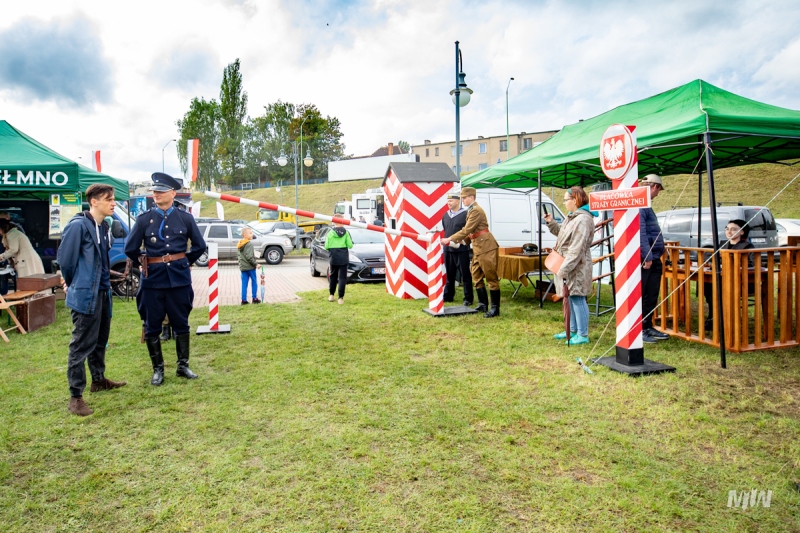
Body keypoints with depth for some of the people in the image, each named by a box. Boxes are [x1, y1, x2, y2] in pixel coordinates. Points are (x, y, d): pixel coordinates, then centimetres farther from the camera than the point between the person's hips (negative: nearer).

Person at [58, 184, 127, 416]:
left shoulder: (104, 227, 7)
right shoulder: (78, 225, -17)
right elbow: (65, 257, -12)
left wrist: (105, 284, 13)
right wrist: (72, 283, 2)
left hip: (103, 292, 8)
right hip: (85, 294, -8)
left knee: (100, 340, 20)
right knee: (81, 346, -2)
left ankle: (98, 380, 37)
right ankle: (75, 397, 6)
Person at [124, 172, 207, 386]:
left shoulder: (185, 218, 0)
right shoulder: (144, 219, -1)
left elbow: (200, 246, 8)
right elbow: (130, 249, 4)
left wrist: (184, 263, 10)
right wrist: (146, 263, 9)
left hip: (179, 277, 0)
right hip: (152, 278, 0)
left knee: (181, 323, 9)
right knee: (152, 326, 6)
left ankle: (183, 366, 21)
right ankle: (158, 369, 19)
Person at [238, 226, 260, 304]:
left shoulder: (239, 245, 10)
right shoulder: (249, 244, -17)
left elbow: (238, 255, 16)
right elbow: (249, 257, -23)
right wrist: (255, 264, -15)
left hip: (242, 267, 7)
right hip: (250, 267, -7)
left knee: (244, 283, 9)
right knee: (254, 282, 7)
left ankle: (244, 299, 9)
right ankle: (254, 298, 12)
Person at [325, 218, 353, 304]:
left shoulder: (330, 233, -3)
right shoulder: (346, 232, -5)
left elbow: (326, 247, -5)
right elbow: (350, 245, -7)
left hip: (333, 258, 1)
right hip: (343, 258, -1)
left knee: (333, 276, 18)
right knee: (342, 277, 0)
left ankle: (331, 295, 26)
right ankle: (341, 298, -5)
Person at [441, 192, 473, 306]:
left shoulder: (465, 214, -7)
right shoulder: (445, 215, 14)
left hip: (461, 250, -6)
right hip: (448, 249, 6)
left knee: (465, 275, 0)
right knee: (449, 275, 14)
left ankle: (468, 298, 5)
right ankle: (448, 296, 23)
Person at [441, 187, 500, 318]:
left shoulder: (476, 211, -15)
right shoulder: (471, 210, 17)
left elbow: (466, 230, -20)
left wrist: (449, 239, -18)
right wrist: (465, 240, 4)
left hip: (486, 247, -10)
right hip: (477, 248, 10)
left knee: (491, 277, -5)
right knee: (476, 276, 13)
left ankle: (495, 308, -1)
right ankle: (482, 304, 22)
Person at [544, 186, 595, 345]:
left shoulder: (583, 219, -19)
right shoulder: (571, 217, 13)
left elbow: (577, 248, -24)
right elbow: (561, 233, 25)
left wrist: (564, 269, -25)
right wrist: (551, 223, 11)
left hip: (577, 267, -10)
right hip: (566, 265, 10)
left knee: (577, 298, -5)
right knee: (570, 298, 17)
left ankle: (583, 335, 4)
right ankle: (572, 330, 29)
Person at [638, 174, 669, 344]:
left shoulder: (646, 205, 19)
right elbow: (640, 232, -23)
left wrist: (656, 257, 21)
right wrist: (648, 257, -24)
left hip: (653, 260, 10)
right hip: (644, 260, -10)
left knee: (651, 297, 14)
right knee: (642, 297, -3)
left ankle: (648, 327, 23)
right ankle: (639, 330, 4)